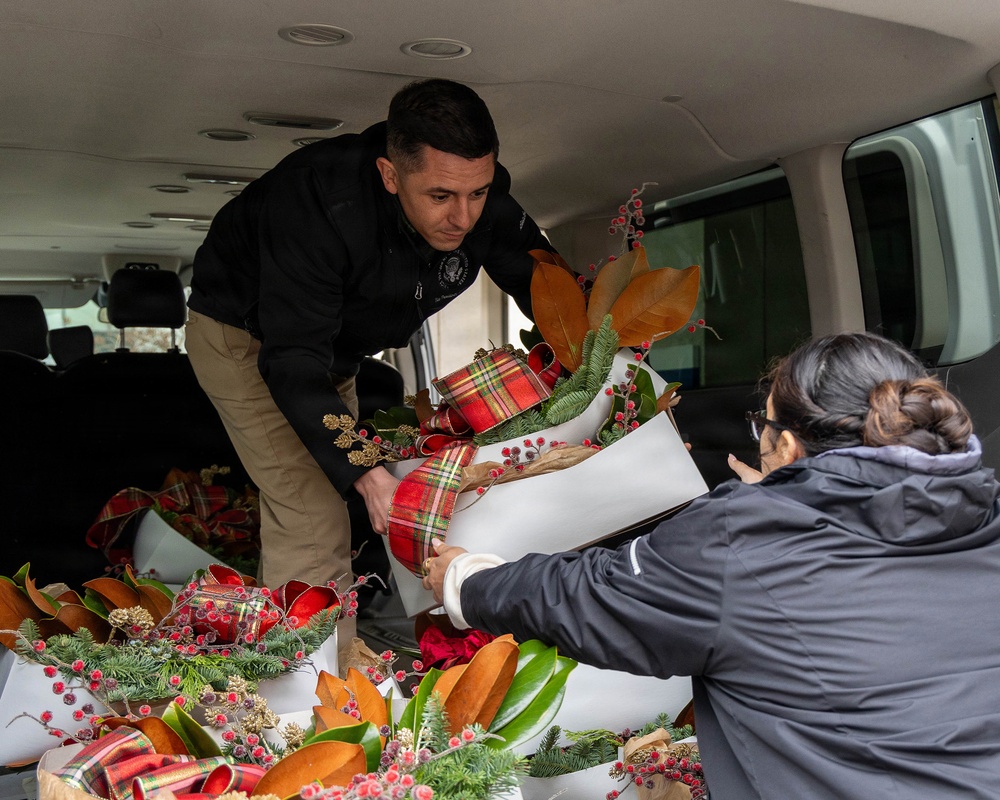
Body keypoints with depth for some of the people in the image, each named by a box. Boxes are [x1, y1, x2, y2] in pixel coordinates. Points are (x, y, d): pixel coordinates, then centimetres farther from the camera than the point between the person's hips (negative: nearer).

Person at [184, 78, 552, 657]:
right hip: (246, 335, -6)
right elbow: (293, 358, -40)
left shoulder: (485, 199, -22)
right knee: (312, 519, -16)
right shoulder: (318, 201, -39)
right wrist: (363, 471, -50)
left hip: (334, 343, 7)